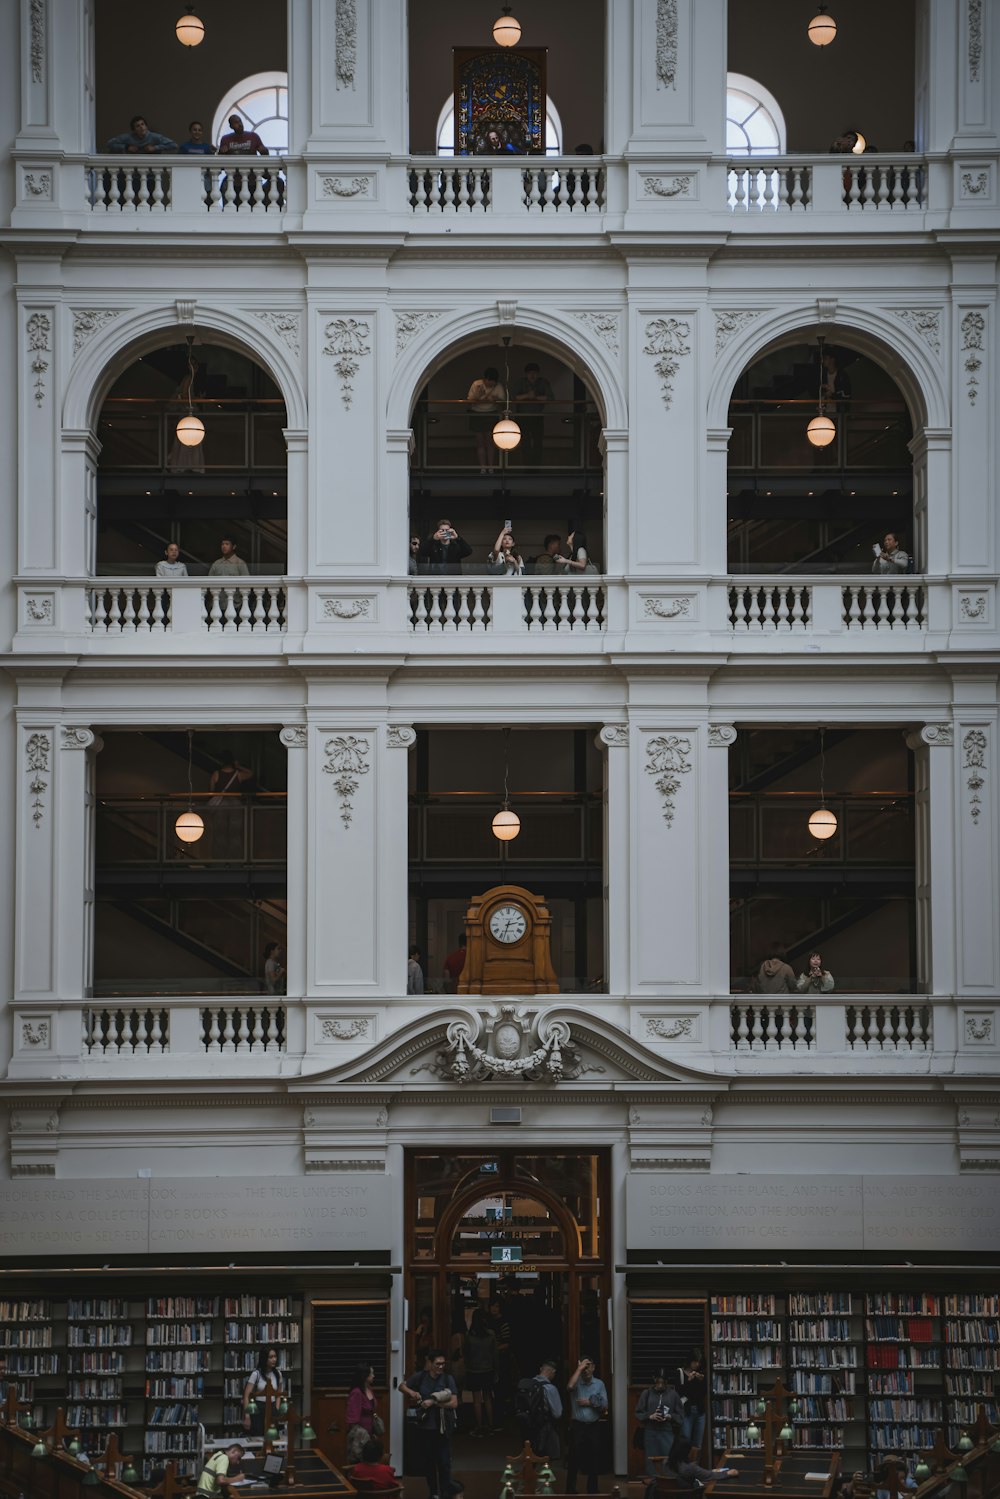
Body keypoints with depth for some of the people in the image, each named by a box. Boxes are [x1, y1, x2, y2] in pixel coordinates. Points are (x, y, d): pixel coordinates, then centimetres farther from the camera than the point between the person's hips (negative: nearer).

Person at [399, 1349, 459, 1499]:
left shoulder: (448, 1379, -6)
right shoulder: (420, 1377, -1)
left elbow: (454, 1403, -11)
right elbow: (402, 1386, 11)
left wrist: (434, 1402, -19)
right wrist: (411, 1392, -10)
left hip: (443, 1426, -2)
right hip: (426, 1425, 2)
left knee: (444, 1460, -1)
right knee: (429, 1459, 10)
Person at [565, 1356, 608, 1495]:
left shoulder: (599, 1384, 5)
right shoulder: (576, 1382, -3)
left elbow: (604, 1407, 3)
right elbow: (570, 1386, -29)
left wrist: (589, 1403, -11)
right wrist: (579, 1368, -21)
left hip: (593, 1427, 3)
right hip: (577, 1426, -3)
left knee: (593, 1461, 8)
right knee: (574, 1460, 0)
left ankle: (592, 1490, 18)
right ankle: (570, 1491, 7)